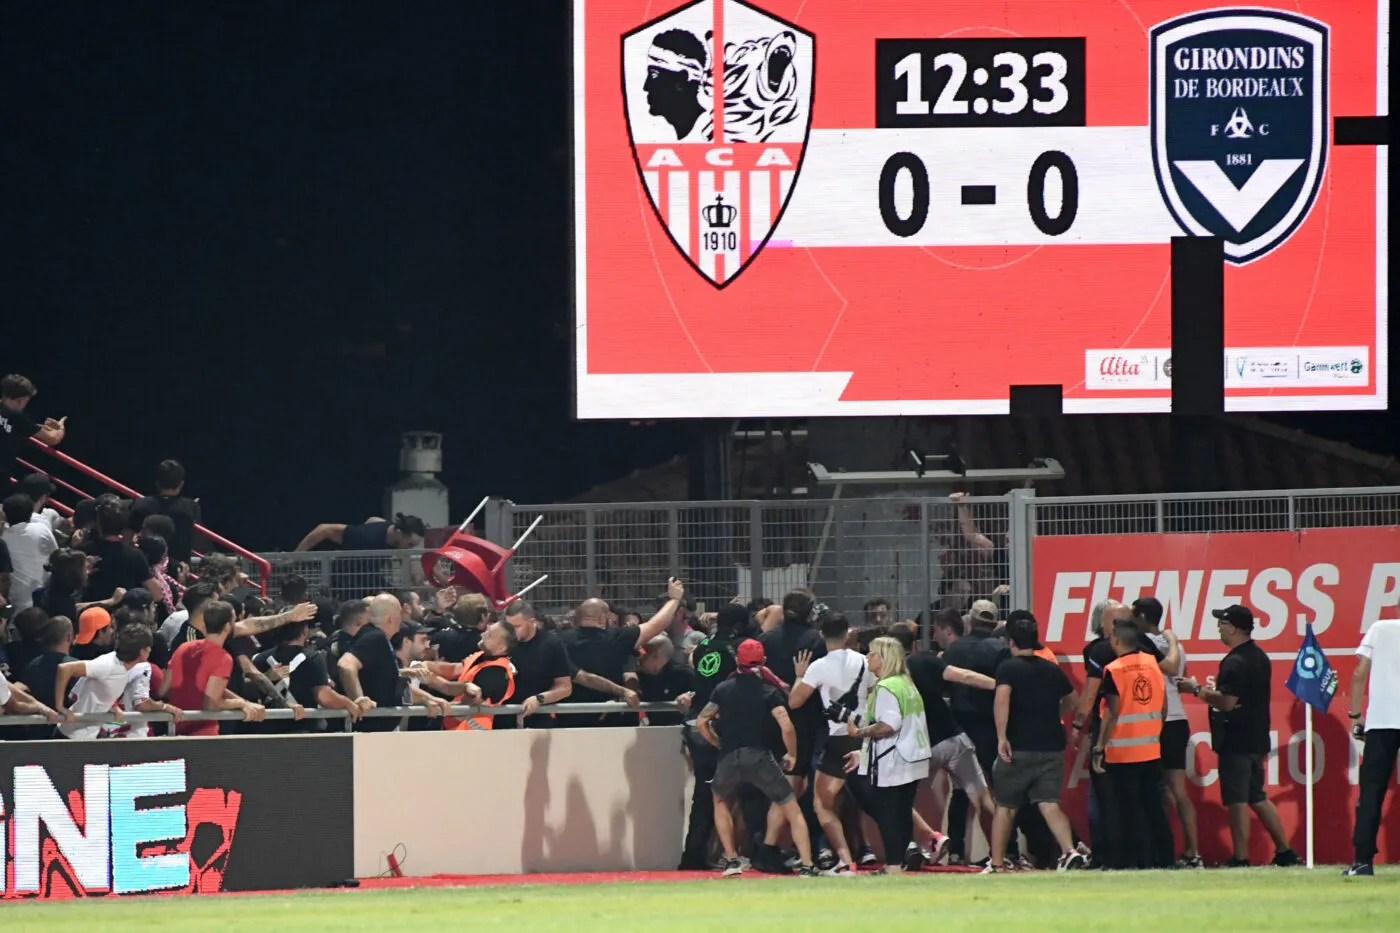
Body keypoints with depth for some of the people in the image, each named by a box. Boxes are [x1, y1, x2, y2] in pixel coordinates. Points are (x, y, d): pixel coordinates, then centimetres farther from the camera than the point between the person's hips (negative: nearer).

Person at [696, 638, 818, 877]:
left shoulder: (723, 689, 11)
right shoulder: (769, 692, 3)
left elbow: (701, 723, 8)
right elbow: (786, 726, -9)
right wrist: (792, 755, 7)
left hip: (729, 759, 2)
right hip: (759, 757, -2)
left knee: (720, 801, 32)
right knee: (792, 810, 5)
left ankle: (732, 860, 24)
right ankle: (807, 866, -8)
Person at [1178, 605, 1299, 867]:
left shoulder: (1235, 663, -17)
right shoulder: (1259, 657, 14)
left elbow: (1227, 702, -24)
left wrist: (1197, 690, -13)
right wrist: (1212, 692, 24)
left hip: (1236, 741, -10)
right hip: (1256, 738, 10)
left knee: (1237, 800, -6)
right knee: (1257, 798, 17)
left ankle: (1241, 858, -6)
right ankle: (1284, 851, 17)